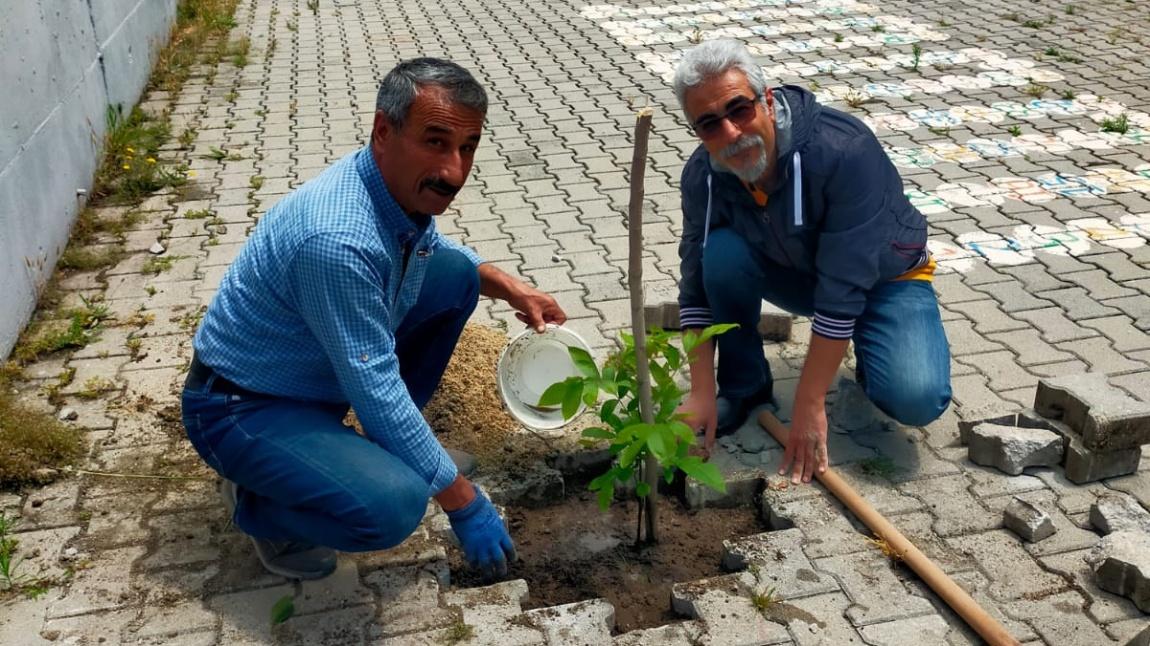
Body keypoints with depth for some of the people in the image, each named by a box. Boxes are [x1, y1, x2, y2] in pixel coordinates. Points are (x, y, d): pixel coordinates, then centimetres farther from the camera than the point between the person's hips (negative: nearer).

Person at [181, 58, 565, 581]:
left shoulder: (404, 186, -8)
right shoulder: (338, 240, -36)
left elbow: (430, 244, 18)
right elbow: (377, 391, -29)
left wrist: (508, 286, 3)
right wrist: (463, 503, -21)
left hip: (319, 373, 9)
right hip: (241, 407, -9)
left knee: (455, 271, 5)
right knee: (394, 503, -33)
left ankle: (385, 445, 14)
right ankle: (256, 503, 0)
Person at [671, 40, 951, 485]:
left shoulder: (844, 151, -35)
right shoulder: (703, 176, -20)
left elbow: (842, 292, -34)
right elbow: (697, 289, -14)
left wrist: (809, 405, -31)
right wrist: (702, 395, -21)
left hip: (883, 277, -3)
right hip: (795, 272, 4)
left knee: (917, 401, -28)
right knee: (721, 252, -28)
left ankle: (865, 351, 8)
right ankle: (743, 389, -5)